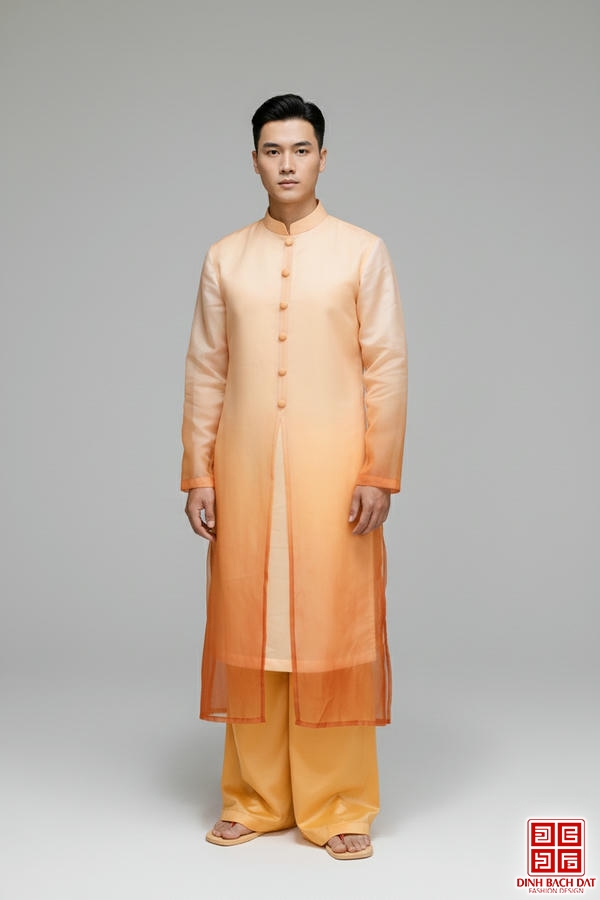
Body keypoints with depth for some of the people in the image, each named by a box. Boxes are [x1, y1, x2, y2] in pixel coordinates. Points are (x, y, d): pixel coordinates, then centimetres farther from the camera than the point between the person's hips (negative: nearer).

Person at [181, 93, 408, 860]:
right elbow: (205, 371, 8)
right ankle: (256, 798, 20)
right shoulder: (225, 258, 9)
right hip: (245, 471, 3)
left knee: (335, 630, 1)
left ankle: (339, 806, 13)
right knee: (248, 630, 7)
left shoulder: (362, 251, 2)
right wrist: (197, 474, 2)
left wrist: (379, 473, -7)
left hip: (333, 471, -2)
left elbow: (386, 367, -1)